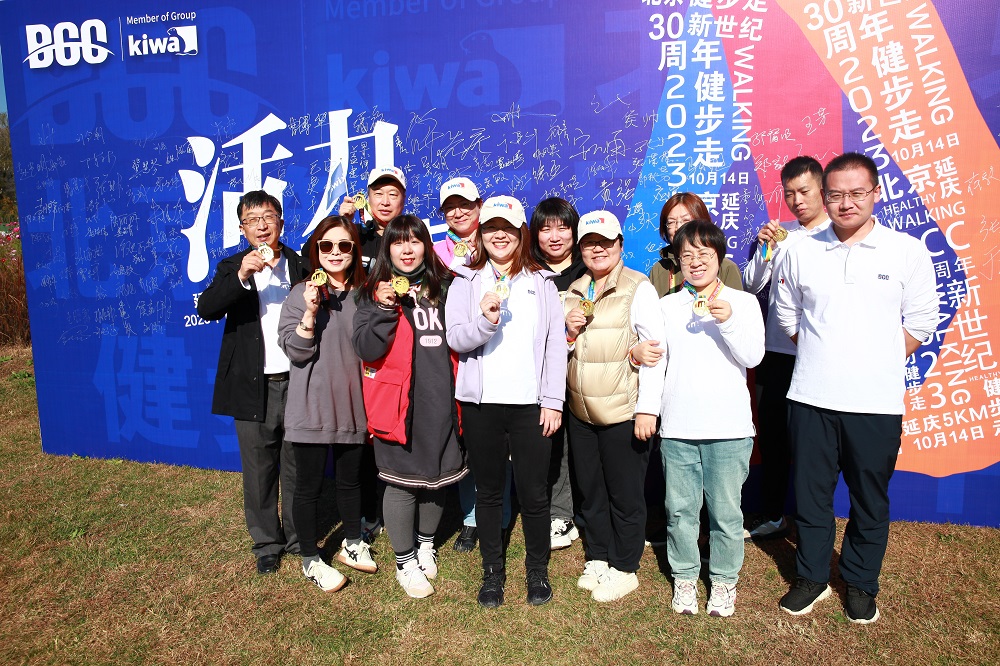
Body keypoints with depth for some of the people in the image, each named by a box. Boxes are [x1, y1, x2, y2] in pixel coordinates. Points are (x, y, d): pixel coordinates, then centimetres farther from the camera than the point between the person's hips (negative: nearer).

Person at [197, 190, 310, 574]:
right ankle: (267, 543, 27)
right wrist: (242, 276, -25)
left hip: (297, 383, 1)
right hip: (254, 387, 0)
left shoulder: (302, 266, 6)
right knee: (258, 471, 10)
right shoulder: (232, 268, 4)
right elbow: (206, 309, -14)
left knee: (298, 467, 12)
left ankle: (299, 536, 30)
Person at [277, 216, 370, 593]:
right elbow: (295, 351, -13)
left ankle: (352, 544, 39)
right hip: (311, 408, -3)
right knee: (309, 485, 8)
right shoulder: (301, 294, -5)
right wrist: (310, 312, -23)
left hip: (353, 405, 3)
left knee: (351, 479, 18)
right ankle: (311, 561, 26)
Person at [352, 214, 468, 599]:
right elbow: (365, 349, -11)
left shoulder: (443, 287, 9)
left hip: (440, 400, 3)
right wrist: (384, 309, -20)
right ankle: (405, 562, 22)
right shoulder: (375, 292, 0)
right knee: (402, 482, 4)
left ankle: (426, 544, 38)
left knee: (438, 475, 15)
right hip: (397, 400, -3)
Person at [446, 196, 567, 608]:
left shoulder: (542, 283, 8)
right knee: (488, 490, 11)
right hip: (481, 402, 1)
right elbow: (455, 339, -3)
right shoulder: (466, 282, 7)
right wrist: (486, 319, -22)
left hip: (531, 402, 0)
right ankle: (493, 573, 27)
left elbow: (556, 344, 3)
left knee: (534, 492, 6)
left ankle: (538, 572, 26)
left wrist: (553, 400, -3)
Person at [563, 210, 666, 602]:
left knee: (625, 495, 7)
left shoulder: (638, 288, -8)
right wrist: (569, 331, -5)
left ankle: (624, 569, 24)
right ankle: (597, 559, 34)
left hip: (623, 412, -6)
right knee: (590, 492, 17)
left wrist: (647, 408, -17)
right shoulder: (575, 291, 12)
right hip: (580, 411, 6)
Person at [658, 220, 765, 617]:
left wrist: (728, 321, -20)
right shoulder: (668, 306, 10)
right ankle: (684, 576, 26)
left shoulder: (743, 302, 4)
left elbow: (753, 356, -7)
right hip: (677, 426, 2)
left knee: (725, 510, 6)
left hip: (728, 426, -2)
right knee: (680, 509, 8)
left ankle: (724, 579, 25)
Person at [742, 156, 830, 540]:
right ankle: (772, 517, 29)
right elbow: (752, 287, 5)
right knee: (771, 437, 13)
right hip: (775, 353, 5)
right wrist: (763, 249, -9)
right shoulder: (781, 234, 9)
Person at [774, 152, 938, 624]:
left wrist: (877, 363, 2)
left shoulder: (907, 251, 0)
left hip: (876, 402, -1)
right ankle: (812, 577, 29)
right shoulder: (801, 252, 4)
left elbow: (921, 323, 4)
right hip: (810, 397, 1)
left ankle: (861, 585, 31)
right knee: (810, 492, 11)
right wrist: (823, 355, 8)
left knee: (870, 498, 11)